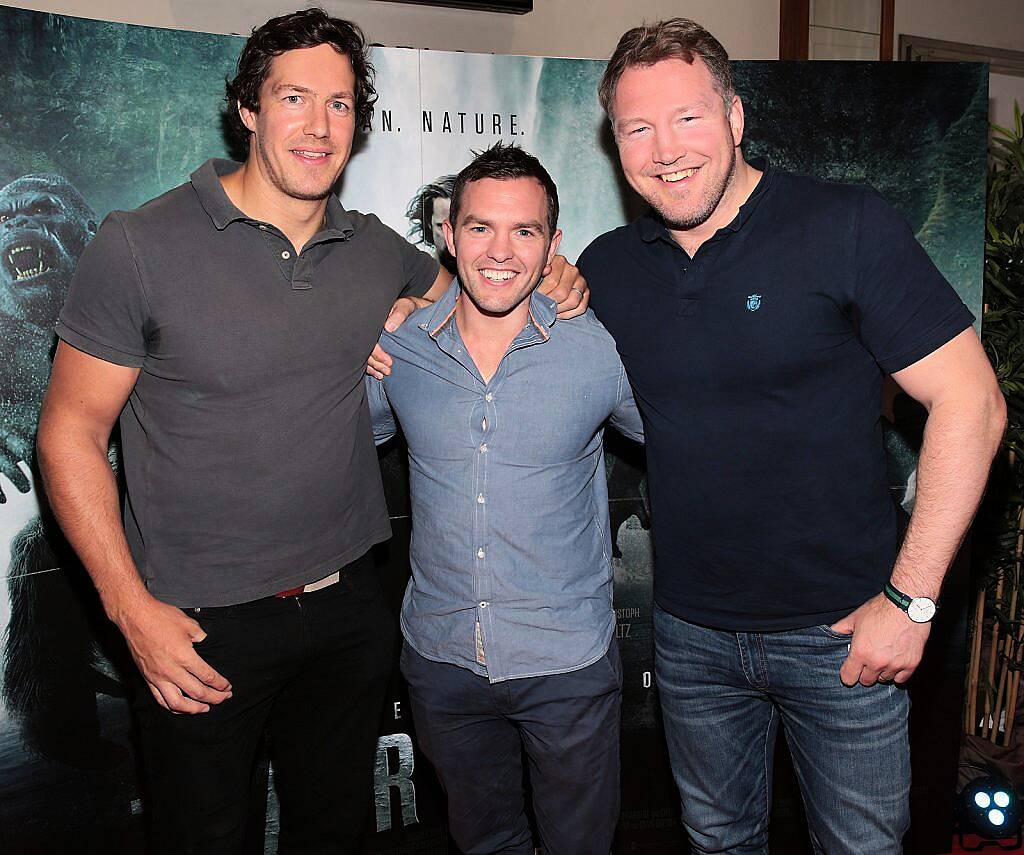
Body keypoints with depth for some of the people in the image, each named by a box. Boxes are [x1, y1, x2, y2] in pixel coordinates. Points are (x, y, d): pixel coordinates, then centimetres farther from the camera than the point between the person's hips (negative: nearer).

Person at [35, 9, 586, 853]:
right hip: (199, 628, -3)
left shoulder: (377, 250, 2)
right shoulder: (141, 245, -11)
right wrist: (131, 608, -13)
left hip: (347, 605, 4)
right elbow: (71, 434, -7)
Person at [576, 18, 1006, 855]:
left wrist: (911, 598, -15)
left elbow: (970, 402, -13)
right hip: (692, 635, 4)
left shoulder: (847, 227, -12)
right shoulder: (606, 268, 0)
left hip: (842, 632, -3)